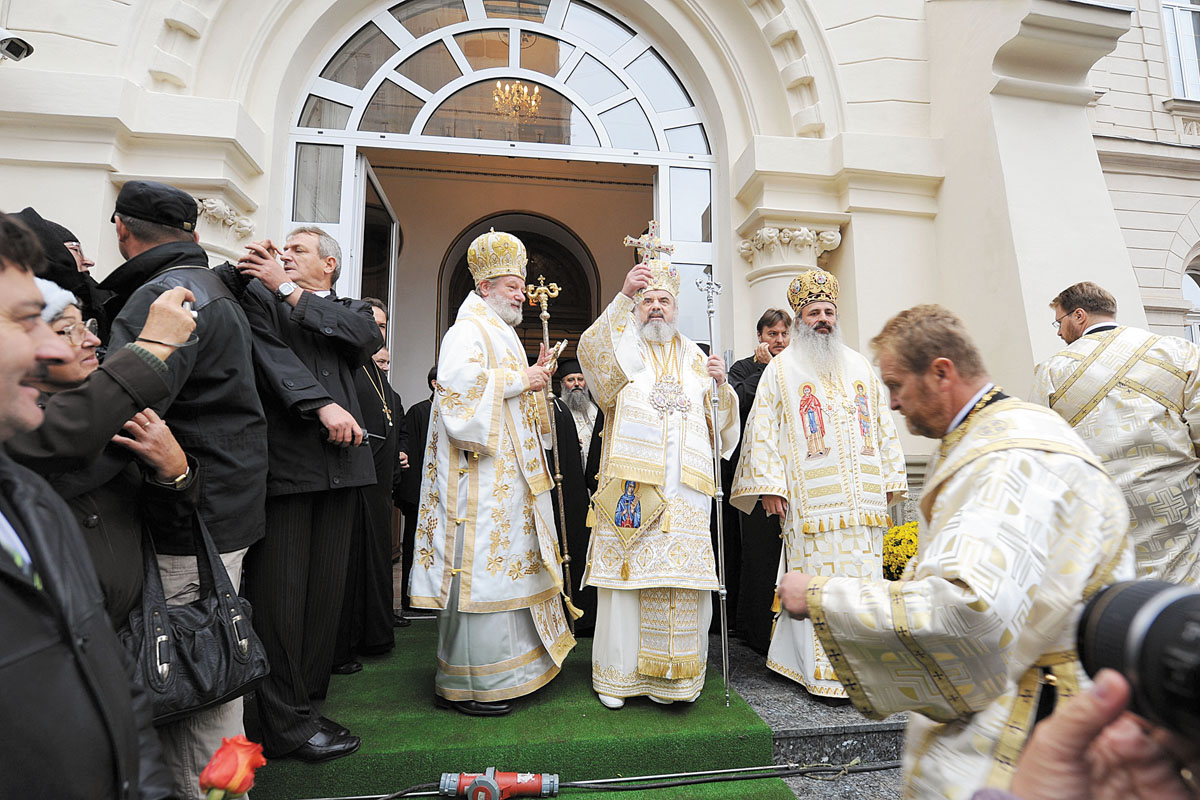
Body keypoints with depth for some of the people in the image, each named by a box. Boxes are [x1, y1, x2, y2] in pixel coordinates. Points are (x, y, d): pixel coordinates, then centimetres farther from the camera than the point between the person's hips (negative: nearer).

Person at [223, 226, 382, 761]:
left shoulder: (350, 309, 19)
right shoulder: (258, 294, 11)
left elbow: (367, 335, -4)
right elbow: (270, 351, -7)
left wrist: (290, 291, -6)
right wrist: (322, 404, -20)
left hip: (338, 460, 4)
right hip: (280, 460, -3)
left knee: (326, 590, 7)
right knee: (280, 591, -1)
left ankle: (304, 707, 21)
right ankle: (285, 726, 10)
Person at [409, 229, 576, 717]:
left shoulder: (500, 333, 23)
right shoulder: (469, 329, -8)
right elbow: (459, 383, -26)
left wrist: (535, 378, 9)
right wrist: (520, 380, -17)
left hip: (508, 474, 10)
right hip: (482, 476, -10)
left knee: (503, 564, 14)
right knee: (479, 568, -6)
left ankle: (501, 666, 26)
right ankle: (463, 683, 6)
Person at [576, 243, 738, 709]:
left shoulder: (693, 357, 19)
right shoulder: (622, 350, 8)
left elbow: (720, 423, 18)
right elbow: (592, 349, -17)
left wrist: (720, 383, -2)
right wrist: (623, 295, -27)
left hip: (683, 493, 3)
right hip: (630, 486, -3)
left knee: (678, 581, 3)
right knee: (625, 574, -1)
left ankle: (667, 674, 19)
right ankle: (617, 674, 15)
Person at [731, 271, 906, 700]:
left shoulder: (859, 366, 17)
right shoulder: (781, 368, 4)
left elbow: (883, 424, 20)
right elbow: (763, 428, -2)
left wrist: (892, 479, 14)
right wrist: (769, 486, -10)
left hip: (863, 499, 4)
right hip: (812, 500, -4)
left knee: (865, 578, 5)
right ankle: (827, 675, 5)